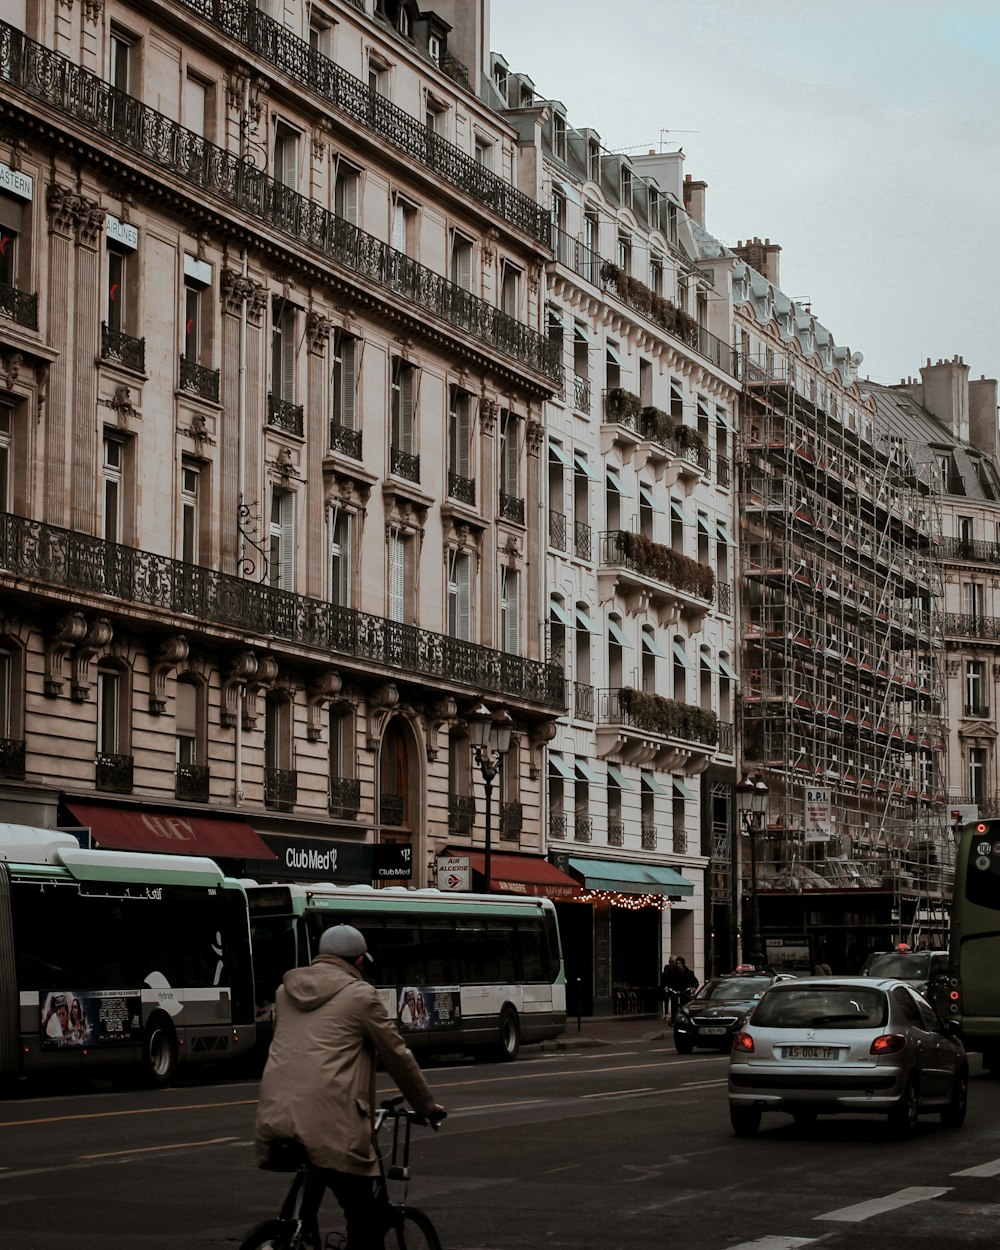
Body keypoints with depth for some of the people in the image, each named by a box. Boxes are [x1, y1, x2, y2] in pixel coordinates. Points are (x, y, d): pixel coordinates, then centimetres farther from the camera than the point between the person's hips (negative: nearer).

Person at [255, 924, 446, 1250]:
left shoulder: (287, 991, 20)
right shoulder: (360, 994, 3)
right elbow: (397, 1056, 8)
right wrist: (428, 1106, 21)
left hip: (274, 1118, 6)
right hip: (329, 1121, -6)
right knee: (366, 1222, -2)